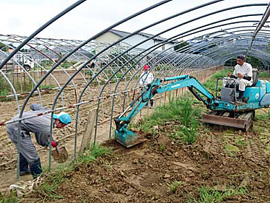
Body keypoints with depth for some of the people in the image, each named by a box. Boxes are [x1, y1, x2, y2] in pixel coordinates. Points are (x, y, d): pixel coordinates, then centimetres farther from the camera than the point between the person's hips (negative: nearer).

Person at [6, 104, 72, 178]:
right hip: (16, 128, -10)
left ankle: (22, 170, 47)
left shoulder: (48, 112, -5)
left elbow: (33, 106, 10)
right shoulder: (47, 129, -25)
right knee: (31, 154, -6)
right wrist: (51, 143, 11)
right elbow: (41, 141, -6)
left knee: (24, 149, 27)